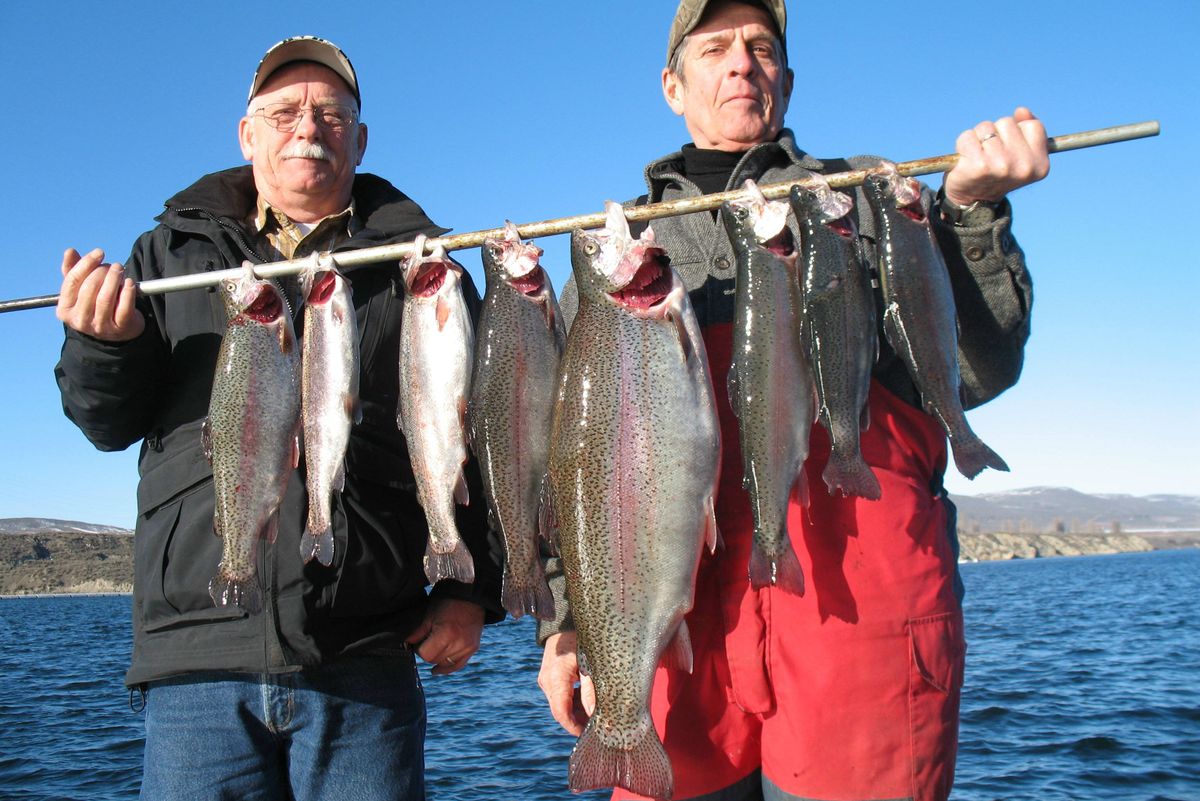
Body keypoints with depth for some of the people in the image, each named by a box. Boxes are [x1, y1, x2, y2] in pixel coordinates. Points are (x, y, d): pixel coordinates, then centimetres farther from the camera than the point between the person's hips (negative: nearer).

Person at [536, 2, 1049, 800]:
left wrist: (970, 207, -11)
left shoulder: (869, 197, 17)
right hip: (674, 616, 1)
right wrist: (565, 616, 9)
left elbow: (976, 369, 4)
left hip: (862, 597, -1)